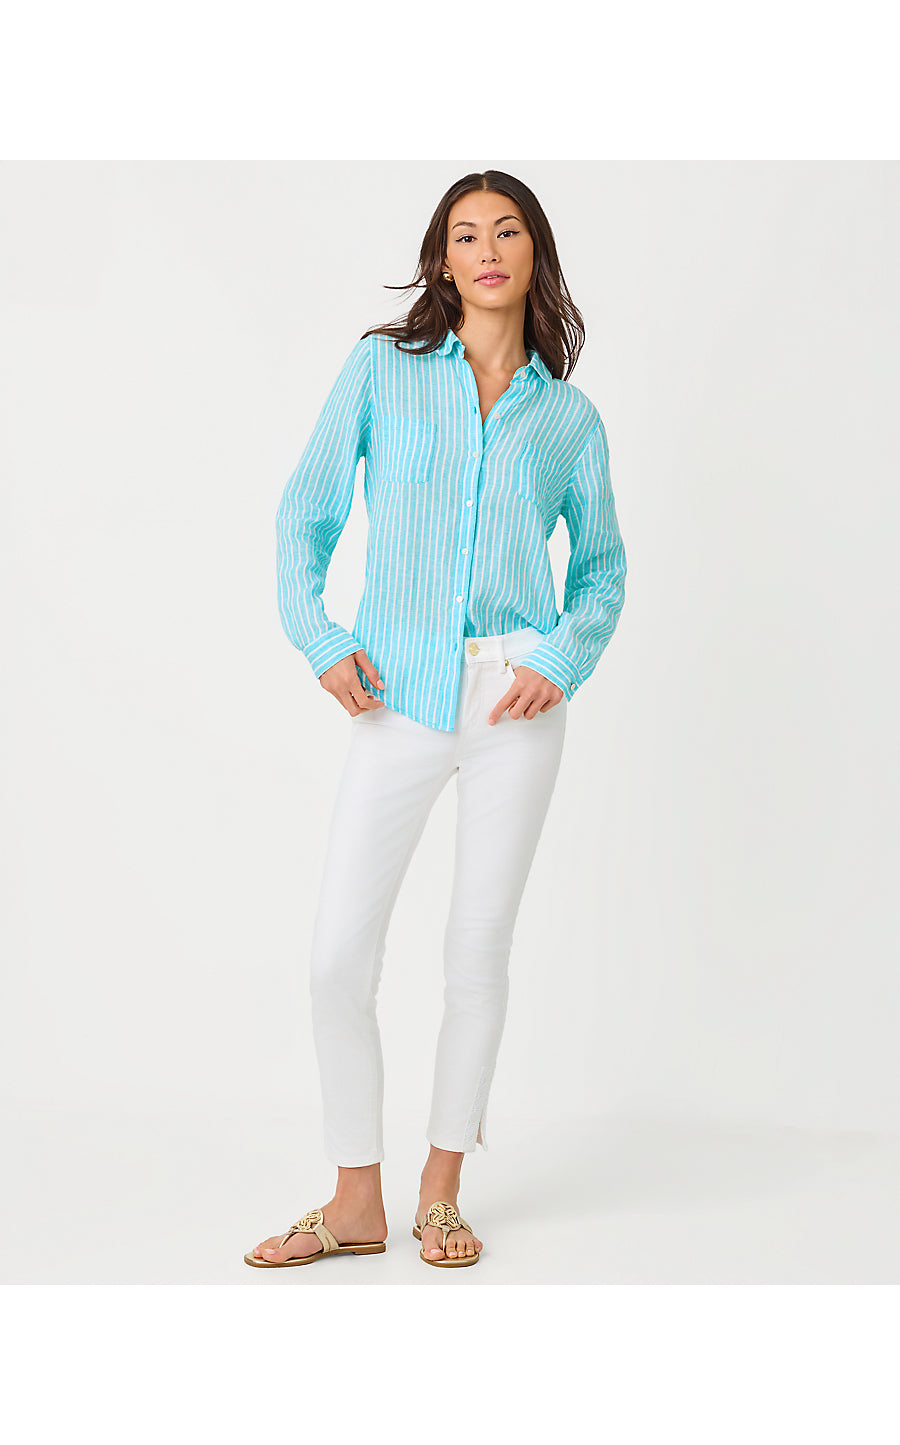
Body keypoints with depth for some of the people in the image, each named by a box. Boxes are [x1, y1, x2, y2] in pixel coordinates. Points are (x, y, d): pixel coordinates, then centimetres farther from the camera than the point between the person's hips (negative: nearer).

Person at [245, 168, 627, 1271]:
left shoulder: (569, 416, 10)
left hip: (515, 700, 1)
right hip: (399, 703, 0)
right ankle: (356, 1202, 14)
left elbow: (603, 570, 14)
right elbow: (306, 516, 7)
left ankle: (441, 1191, 21)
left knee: (477, 954, 5)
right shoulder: (382, 369, 7)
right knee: (338, 960, -3)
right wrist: (319, 640, -6)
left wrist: (563, 659, -4)